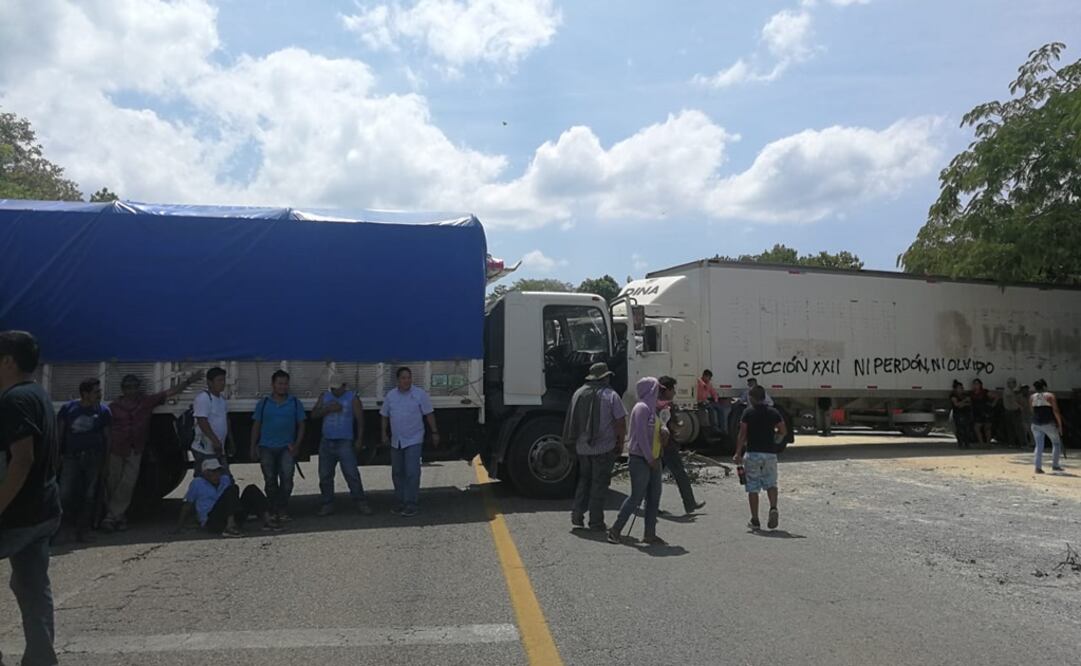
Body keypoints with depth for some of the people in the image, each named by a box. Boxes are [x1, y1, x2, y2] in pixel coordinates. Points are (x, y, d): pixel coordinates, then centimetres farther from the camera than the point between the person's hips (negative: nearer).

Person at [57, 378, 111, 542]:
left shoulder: (103, 411, 2)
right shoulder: (68, 409, 1)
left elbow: (107, 437, 6)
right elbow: (59, 434, 7)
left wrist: (106, 460, 3)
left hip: (94, 457, 0)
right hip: (72, 456, 0)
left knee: (89, 495, 2)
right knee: (65, 495, -6)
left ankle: (83, 530, 13)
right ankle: (81, 519, 21)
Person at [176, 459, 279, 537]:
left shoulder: (225, 479, 22)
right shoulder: (197, 483, 10)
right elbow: (187, 505, 8)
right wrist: (179, 527, 5)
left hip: (233, 519, 5)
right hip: (212, 522, -5)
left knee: (251, 489, -12)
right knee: (232, 489, -25)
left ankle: (266, 519, -29)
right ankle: (230, 526, -43)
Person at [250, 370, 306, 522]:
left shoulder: (295, 403, 6)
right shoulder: (263, 403, 8)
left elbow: (301, 426, 7)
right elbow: (256, 426, 10)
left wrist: (296, 445, -4)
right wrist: (253, 447, 5)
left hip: (286, 447, -1)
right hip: (266, 447, 1)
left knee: (287, 477, -15)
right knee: (270, 480, 5)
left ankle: (282, 510, -6)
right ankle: (273, 511, 16)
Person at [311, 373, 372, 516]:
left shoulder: (352, 398, 0)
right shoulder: (324, 397, 12)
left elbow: (360, 419, -3)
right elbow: (314, 414, 5)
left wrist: (359, 440, -9)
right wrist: (328, 409, -11)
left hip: (345, 442, -4)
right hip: (326, 442, 5)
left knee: (352, 474, -9)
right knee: (325, 476, 7)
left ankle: (361, 503, -3)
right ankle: (327, 504, 16)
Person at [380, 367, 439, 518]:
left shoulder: (420, 394, -6)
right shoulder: (391, 395, 4)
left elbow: (429, 414, -3)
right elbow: (385, 416, 12)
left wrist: (434, 432, -3)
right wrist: (384, 434, 8)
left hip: (413, 440, -4)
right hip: (396, 441, 5)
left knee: (412, 473, -10)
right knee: (397, 472, 12)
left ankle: (410, 504, -4)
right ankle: (399, 502, 24)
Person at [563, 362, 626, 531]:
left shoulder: (578, 393, 7)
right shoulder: (610, 395, -8)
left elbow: (573, 421, 14)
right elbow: (621, 422, -11)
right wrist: (620, 443, 1)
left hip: (582, 446, 5)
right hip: (604, 447, -5)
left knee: (584, 479, 19)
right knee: (599, 483, 3)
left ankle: (577, 515, 13)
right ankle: (596, 522, 7)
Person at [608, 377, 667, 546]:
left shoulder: (652, 408, 15)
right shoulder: (641, 408, -15)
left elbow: (660, 424, 24)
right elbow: (641, 436, -20)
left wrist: (664, 430, -1)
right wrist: (650, 459, -19)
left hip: (653, 459, 10)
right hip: (640, 460, -10)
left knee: (654, 497, 9)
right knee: (636, 497, -5)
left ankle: (650, 534, 16)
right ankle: (615, 530, 7)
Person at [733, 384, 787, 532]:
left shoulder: (748, 413, -4)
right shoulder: (774, 412, 5)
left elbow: (742, 435, -8)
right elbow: (783, 431, 5)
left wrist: (738, 453, -5)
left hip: (752, 453, -2)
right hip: (770, 453, 3)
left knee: (753, 488, 5)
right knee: (771, 483, 16)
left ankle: (755, 521, 7)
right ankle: (773, 508, -10)